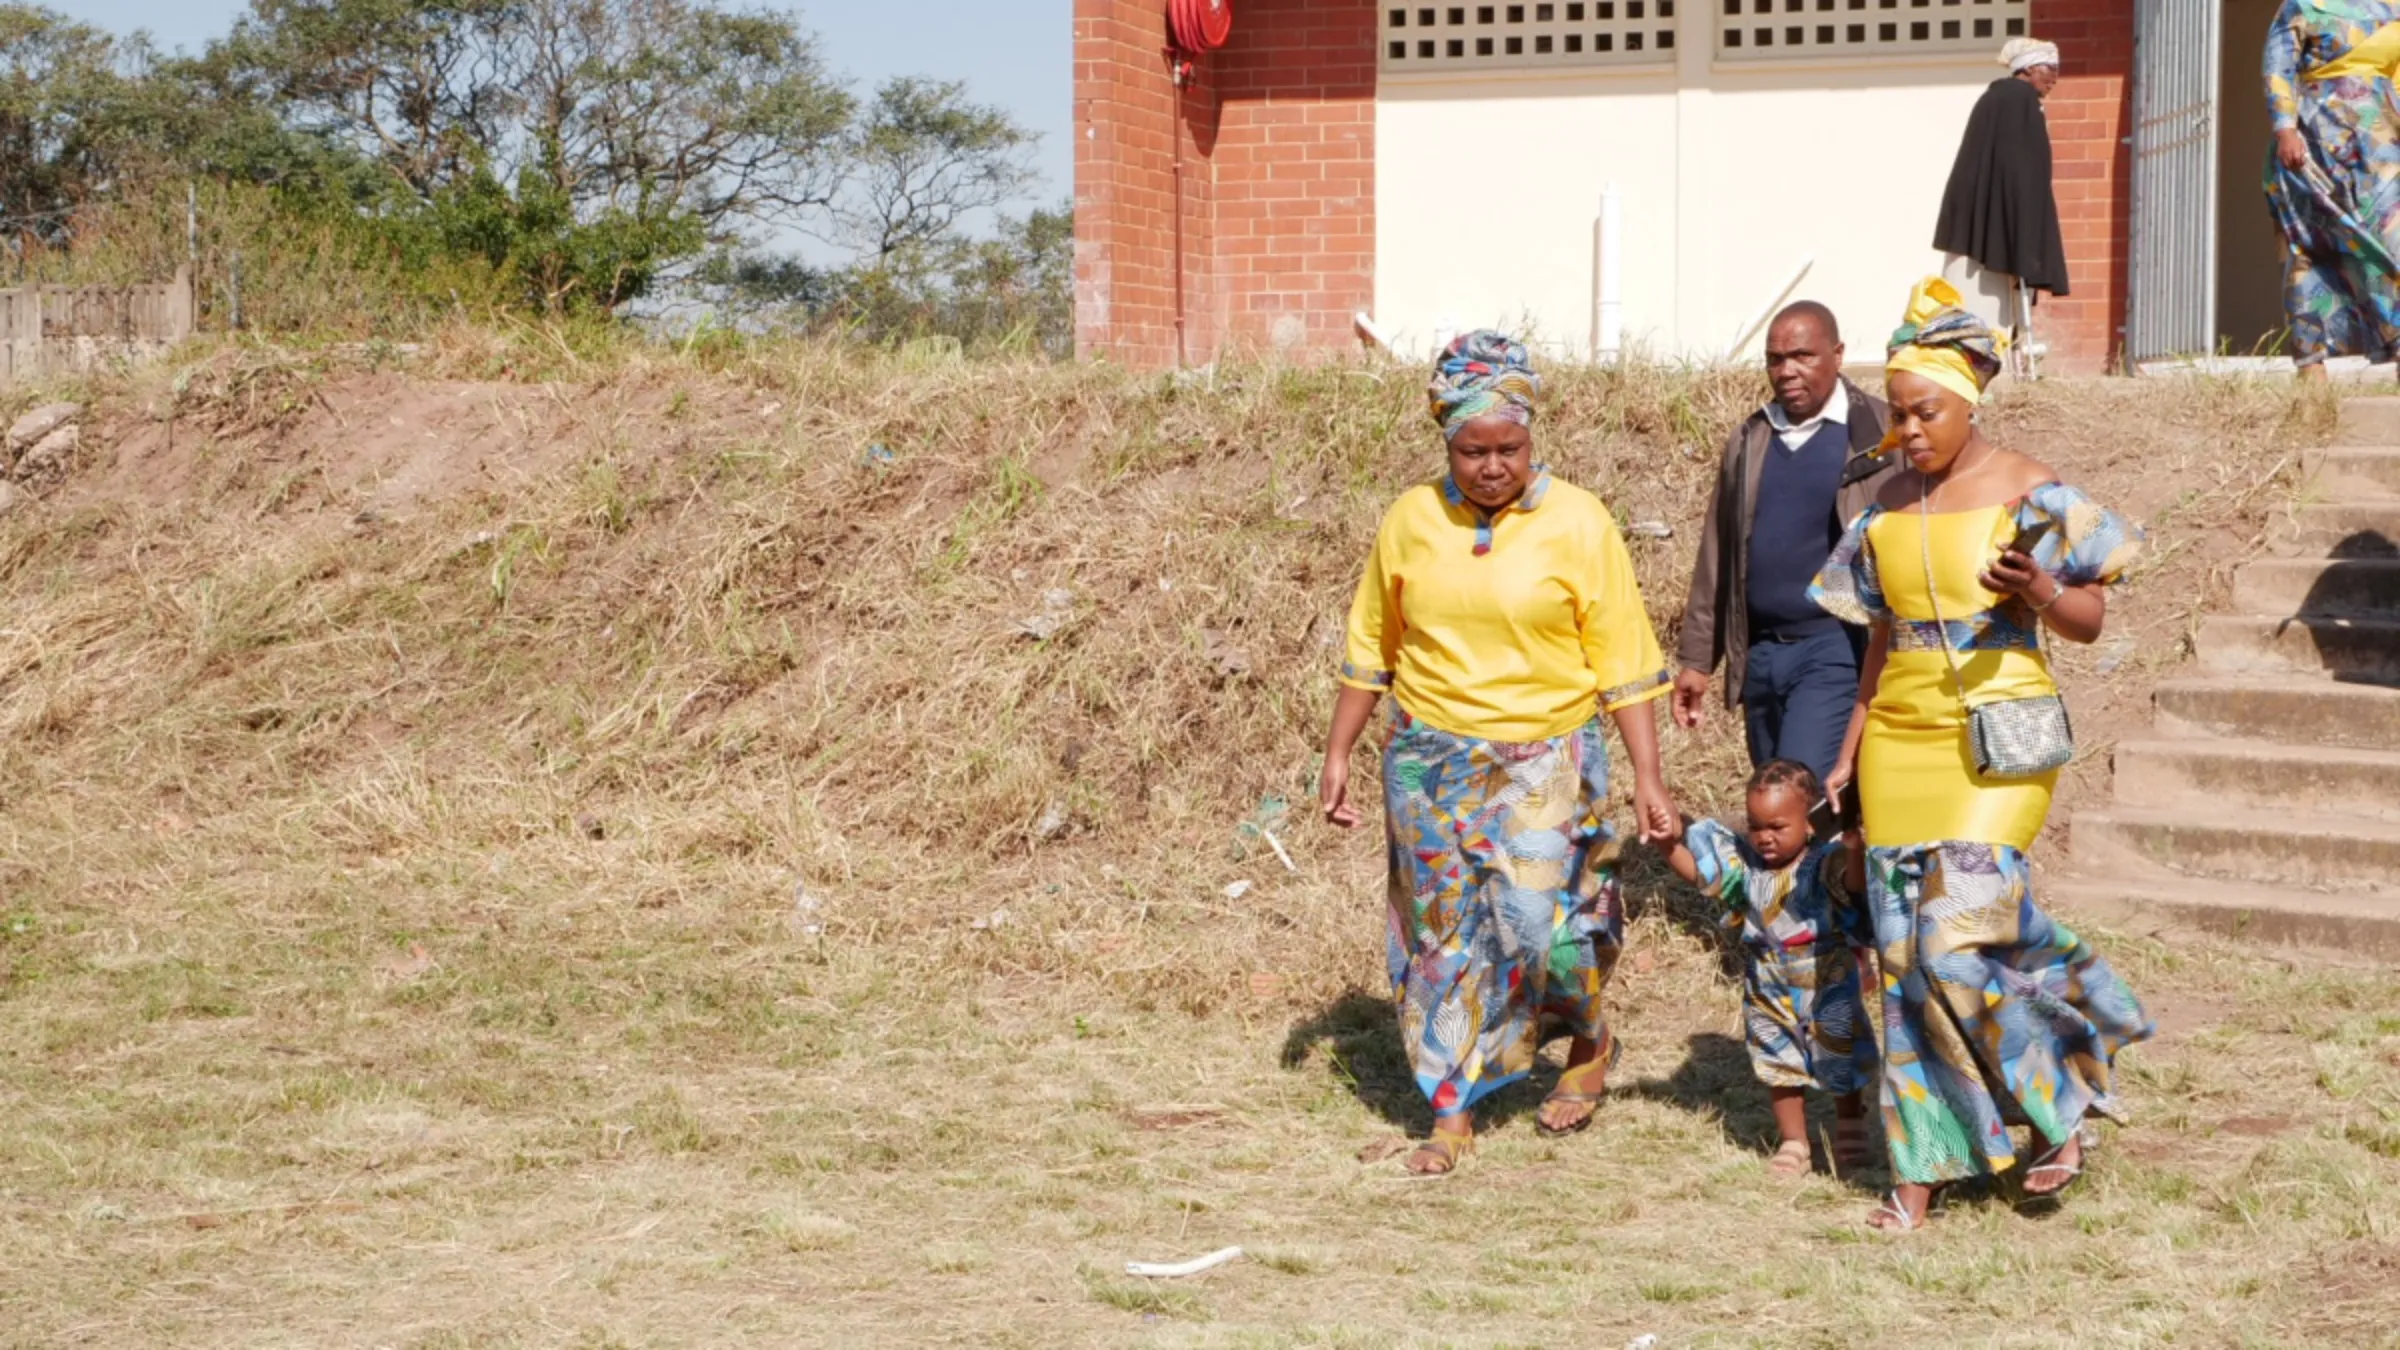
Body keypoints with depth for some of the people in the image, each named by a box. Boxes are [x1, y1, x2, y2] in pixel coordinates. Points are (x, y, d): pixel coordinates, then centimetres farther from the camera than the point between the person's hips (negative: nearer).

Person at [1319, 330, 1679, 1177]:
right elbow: (1371, 648, 10)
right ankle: (1453, 1114, 18)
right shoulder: (1412, 520, 1)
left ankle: (1590, 1042, 22)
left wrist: (1648, 777, -9)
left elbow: (1623, 662, -5)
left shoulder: (1577, 522, -7)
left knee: (1541, 922, -10)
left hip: (1543, 764, -3)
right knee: (1443, 934, 5)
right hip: (1431, 764, 3)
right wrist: (1338, 753, 10)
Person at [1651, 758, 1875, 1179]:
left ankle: (1850, 1129, 40)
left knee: (1840, 1063, 13)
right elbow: (1691, 866, -1)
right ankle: (1793, 1144, 33)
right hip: (1769, 995, 4)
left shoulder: (1825, 864, -21)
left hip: (1827, 989, -4)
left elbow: (1857, 882, -39)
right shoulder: (1744, 863, -7)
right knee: (1781, 1067, 16)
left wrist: (1854, 843, -55)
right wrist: (1666, 841, -18)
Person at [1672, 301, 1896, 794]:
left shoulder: (1879, 436, -3)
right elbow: (1717, 554, 17)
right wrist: (1696, 657, 14)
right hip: (1763, 651, 6)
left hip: (1837, 647, -6)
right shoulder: (1749, 442, 13)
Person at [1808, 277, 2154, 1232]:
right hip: (1900, 741, 5)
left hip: (1995, 739, -5)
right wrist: (1850, 749, 15)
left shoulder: (2030, 493, -5)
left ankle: (2064, 1098, 9)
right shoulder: (1890, 504, 11)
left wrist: (2040, 594, -24)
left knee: (1961, 938, -15)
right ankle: (1922, 1165, 11)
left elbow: (2089, 622, -3)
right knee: (1906, 953, 3)